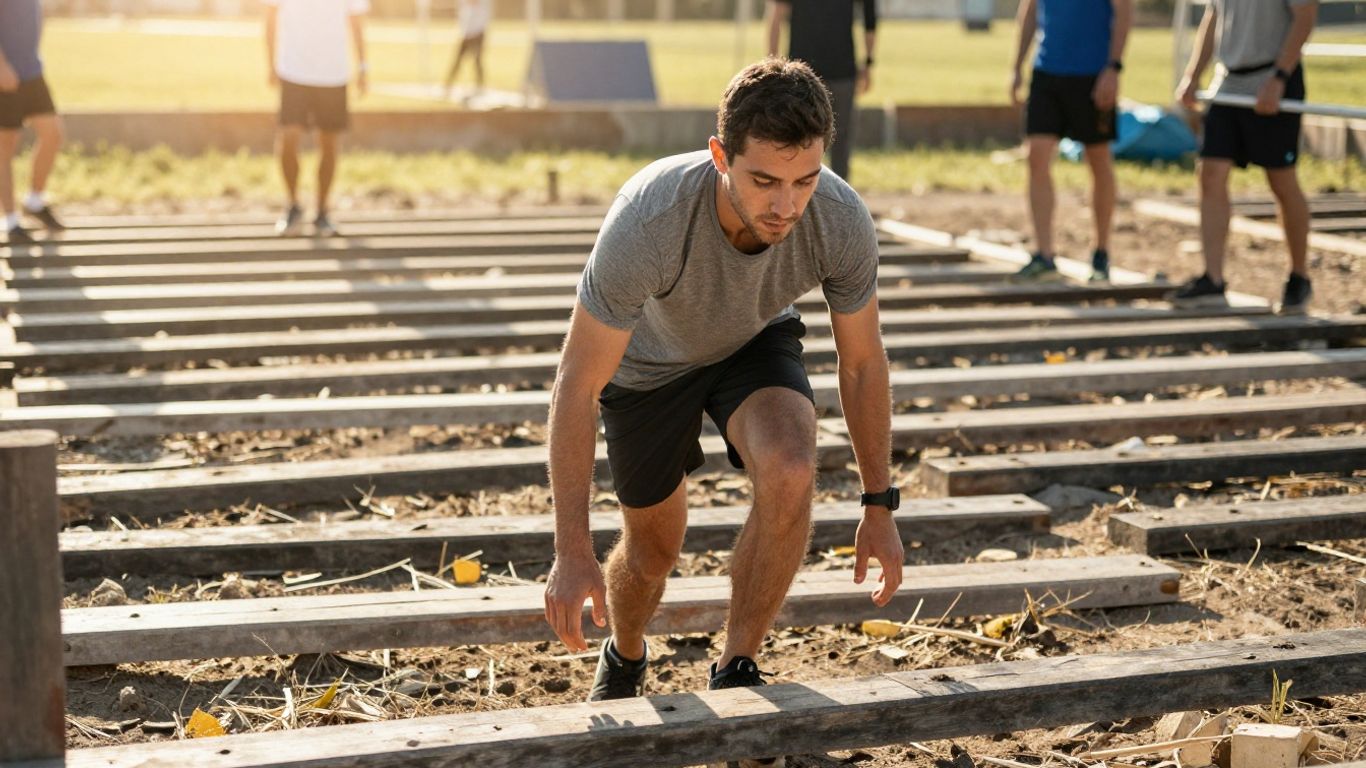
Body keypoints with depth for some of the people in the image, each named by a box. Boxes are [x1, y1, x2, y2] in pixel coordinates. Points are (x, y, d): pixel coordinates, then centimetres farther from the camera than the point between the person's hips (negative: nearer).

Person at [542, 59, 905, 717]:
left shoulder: (842, 223, -32)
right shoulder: (647, 221, -42)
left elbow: (862, 362, -13)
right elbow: (576, 387, -33)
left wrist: (879, 506, -6)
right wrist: (572, 553, -33)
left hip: (755, 343, 1)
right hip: (650, 359, -1)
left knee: (790, 474, -28)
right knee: (654, 546, 10)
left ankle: (736, 672, -8)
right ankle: (623, 661, 46)